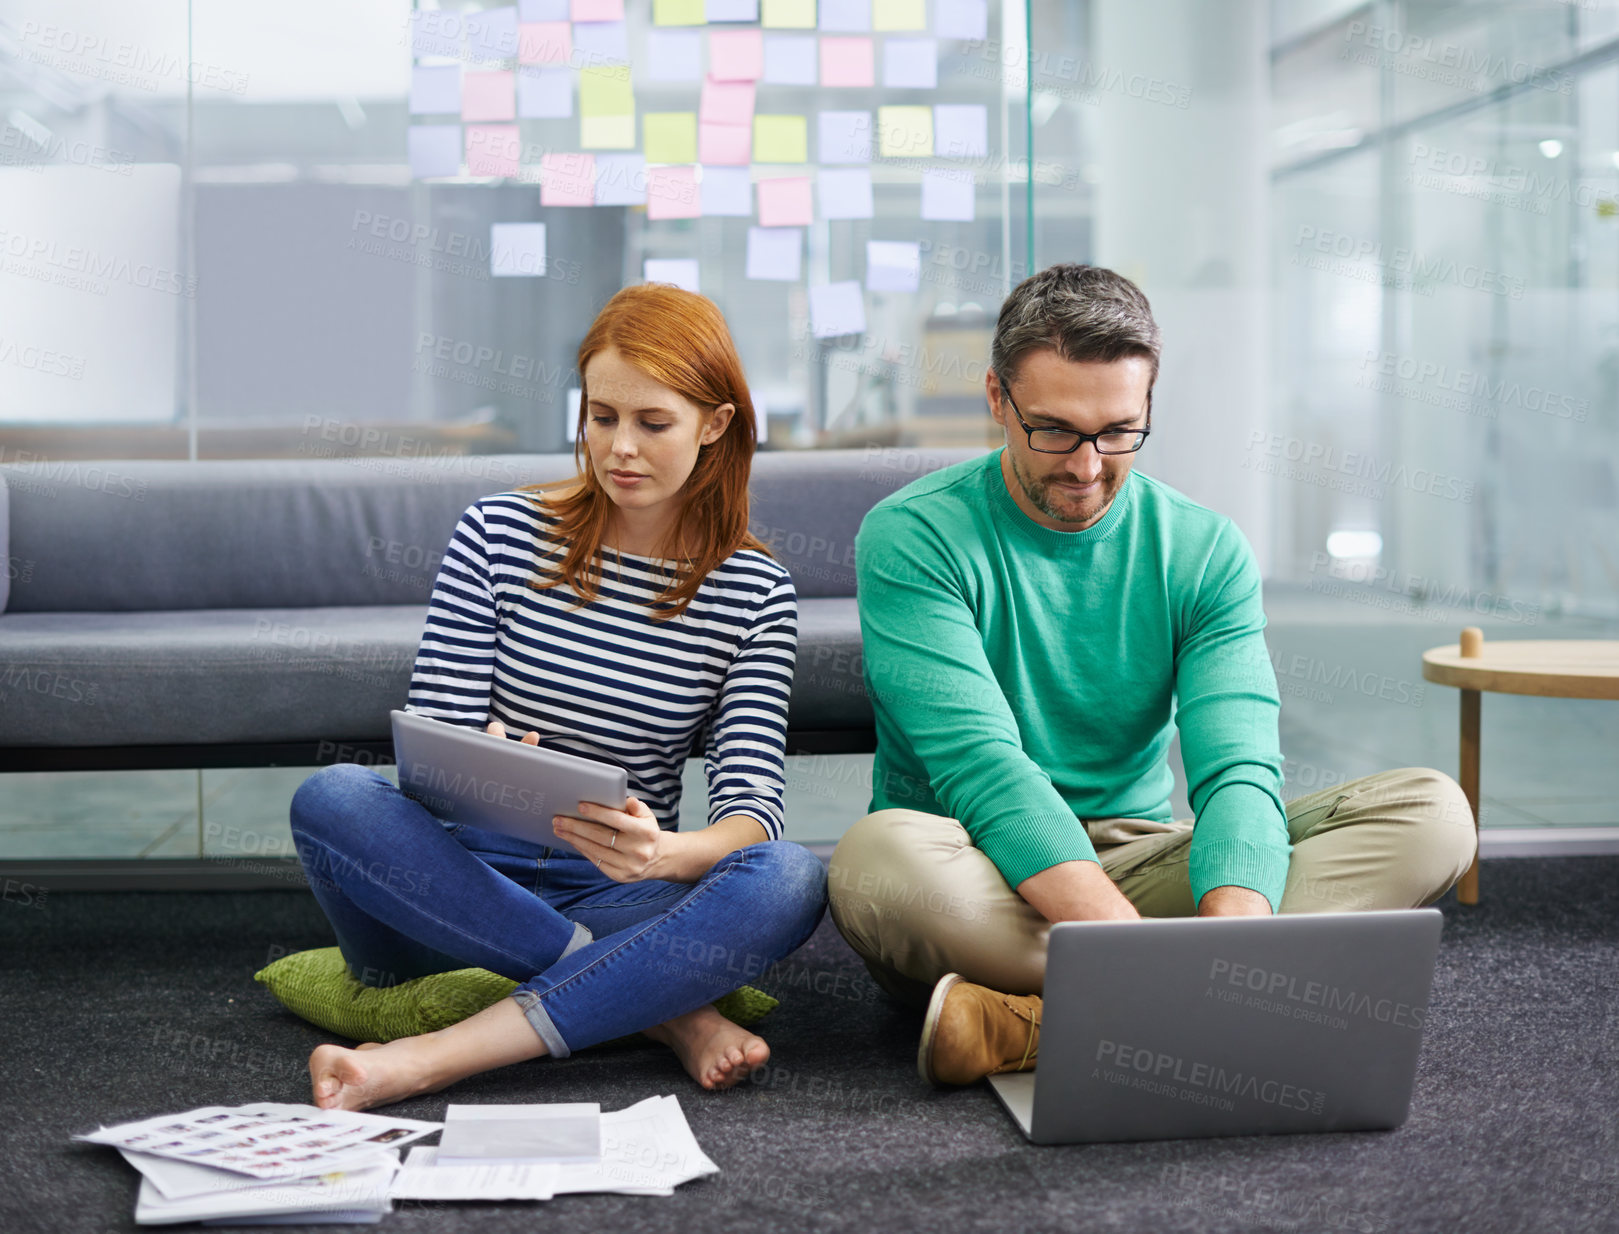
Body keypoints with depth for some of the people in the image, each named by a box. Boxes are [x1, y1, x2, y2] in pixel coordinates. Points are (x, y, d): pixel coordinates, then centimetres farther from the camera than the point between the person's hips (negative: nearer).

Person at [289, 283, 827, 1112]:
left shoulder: (755, 592, 3)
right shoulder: (498, 534, 1)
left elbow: (754, 803, -8)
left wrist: (666, 854, -32)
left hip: (615, 892, 0)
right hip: (461, 884, 0)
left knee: (789, 880, -30)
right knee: (332, 798, -32)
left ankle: (434, 1057, -34)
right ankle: (659, 1002, -25)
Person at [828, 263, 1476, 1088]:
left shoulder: (1205, 551, 1)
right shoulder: (912, 539, -10)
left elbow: (1237, 769, -11)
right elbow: (980, 766, -22)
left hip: (1141, 865, 4)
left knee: (1432, 812, -16)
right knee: (879, 860, -38)